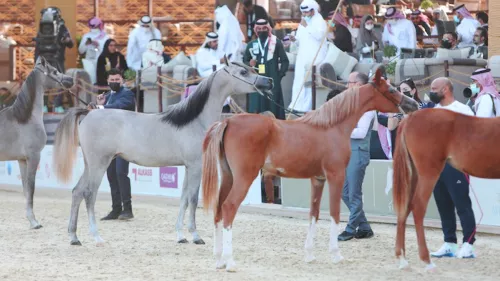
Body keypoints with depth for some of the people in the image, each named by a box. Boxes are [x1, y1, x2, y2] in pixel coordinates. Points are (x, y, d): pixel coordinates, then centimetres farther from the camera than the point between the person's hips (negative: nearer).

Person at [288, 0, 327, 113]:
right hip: (302, 58, 7)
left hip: (315, 59, -7)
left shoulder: (320, 21, -1)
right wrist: (295, 40, 2)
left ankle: (308, 107, -11)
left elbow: (320, 35, -19)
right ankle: (297, 106, -6)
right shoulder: (302, 23, 20)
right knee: (299, 81, -2)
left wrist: (307, 26, -16)